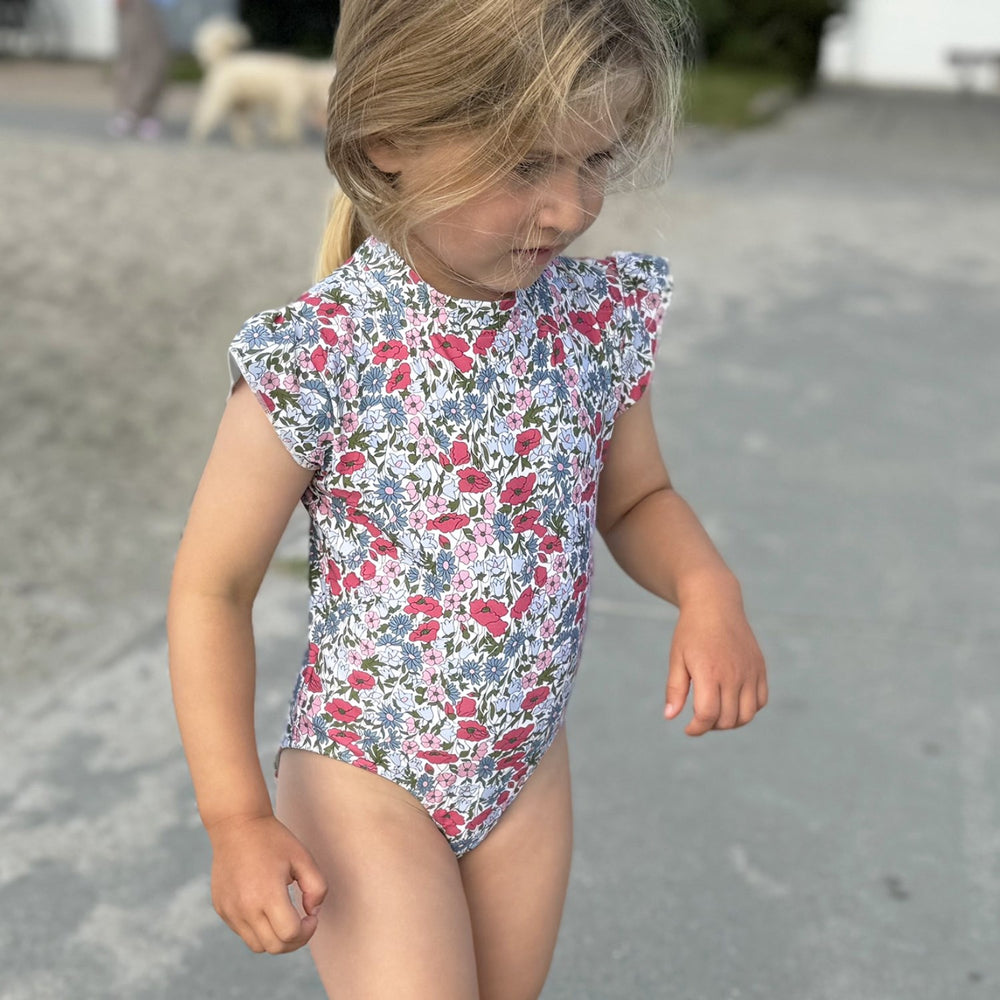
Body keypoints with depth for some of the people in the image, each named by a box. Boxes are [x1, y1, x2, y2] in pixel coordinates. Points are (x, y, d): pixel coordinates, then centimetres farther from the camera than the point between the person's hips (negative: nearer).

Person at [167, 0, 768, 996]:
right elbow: (211, 586, -15)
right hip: (365, 774, -5)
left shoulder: (600, 318, -10)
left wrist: (706, 587, -16)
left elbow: (634, 499, 6)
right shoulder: (317, 356, -24)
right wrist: (238, 819, -20)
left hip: (528, 766, 5)